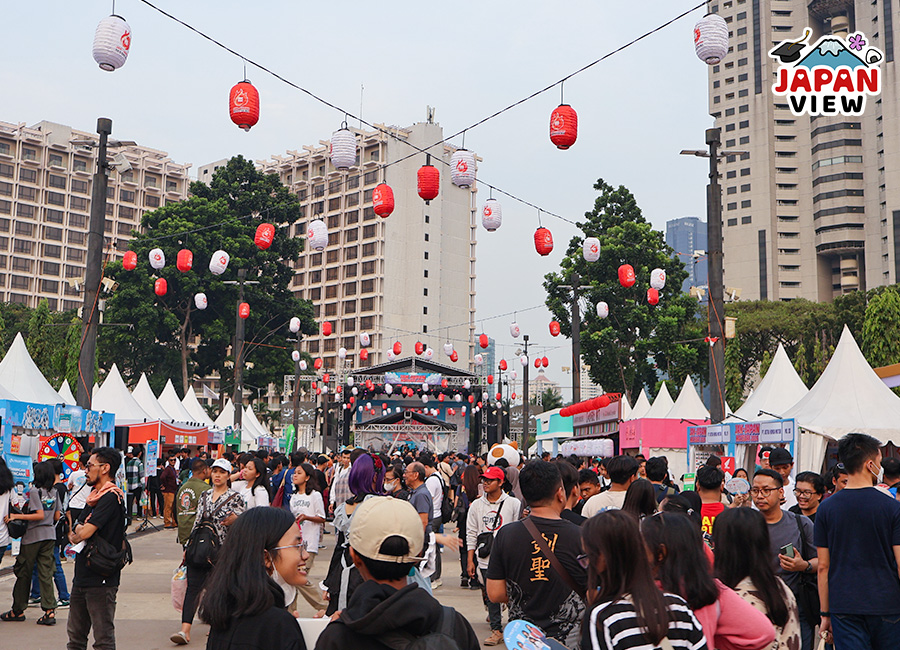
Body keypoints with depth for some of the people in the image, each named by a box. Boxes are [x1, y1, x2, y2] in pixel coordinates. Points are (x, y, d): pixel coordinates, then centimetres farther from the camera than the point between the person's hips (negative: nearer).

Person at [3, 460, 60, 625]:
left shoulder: (34, 491, -11)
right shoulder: (54, 493, 6)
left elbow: (40, 515, -19)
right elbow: (57, 516, 9)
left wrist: (17, 517, -18)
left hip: (33, 536, -5)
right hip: (50, 535, 5)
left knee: (23, 573, 7)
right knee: (46, 573, 4)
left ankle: (18, 610, 16)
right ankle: (50, 611, -4)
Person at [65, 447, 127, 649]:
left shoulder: (110, 497, -15)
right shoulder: (95, 495, 16)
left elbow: (84, 534, -21)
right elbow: (76, 530, 14)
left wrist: (76, 534, 0)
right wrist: (78, 530, -8)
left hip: (101, 579, -10)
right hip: (83, 576, 10)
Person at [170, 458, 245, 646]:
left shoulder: (235, 498, 1)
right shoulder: (205, 496, 15)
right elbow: (197, 521, 18)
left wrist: (235, 520, -23)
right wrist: (189, 545, 14)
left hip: (222, 548, -3)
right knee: (193, 586, -7)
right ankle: (185, 630, -13)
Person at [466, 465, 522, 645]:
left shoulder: (513, 503, 0)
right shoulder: (476, 505, 7)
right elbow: (471, 534, 9)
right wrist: (470, 560, 5)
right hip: (485, 559, 2)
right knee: (490, 595, 4)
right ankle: (496, 630, 14)